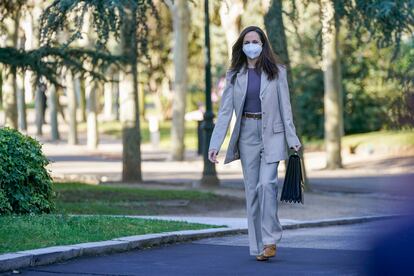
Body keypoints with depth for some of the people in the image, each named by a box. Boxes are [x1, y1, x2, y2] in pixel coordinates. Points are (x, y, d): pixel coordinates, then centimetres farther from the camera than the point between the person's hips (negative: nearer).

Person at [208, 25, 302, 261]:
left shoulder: (277, 72, 1)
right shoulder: (234, 75, 4)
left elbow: (285, 107, 1)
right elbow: (225, 111, 1)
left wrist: (292, 139, -5)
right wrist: (215, 144, -7)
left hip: (272, 133, -2)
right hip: (247, 135, 3)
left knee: (267, 183, -19)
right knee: (253, 189, 4)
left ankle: (270, 239, -11)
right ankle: (258, 246, 9)